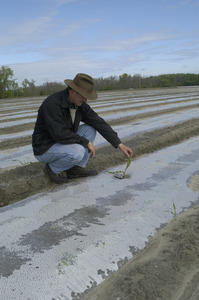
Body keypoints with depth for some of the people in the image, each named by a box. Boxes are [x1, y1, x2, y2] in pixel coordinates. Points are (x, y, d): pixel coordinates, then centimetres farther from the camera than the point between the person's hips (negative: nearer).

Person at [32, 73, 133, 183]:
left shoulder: (80, 104, -4)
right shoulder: (52, 104, -28)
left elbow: (99, 123, -4)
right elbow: (59, 134, -33)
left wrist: (120, 145, -9)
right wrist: (86, 142, -23)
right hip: (45, 149, -8)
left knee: (90, 129, -4)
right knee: (77, 152, -33)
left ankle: (76, 168, -1)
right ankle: (53, 168, -4)